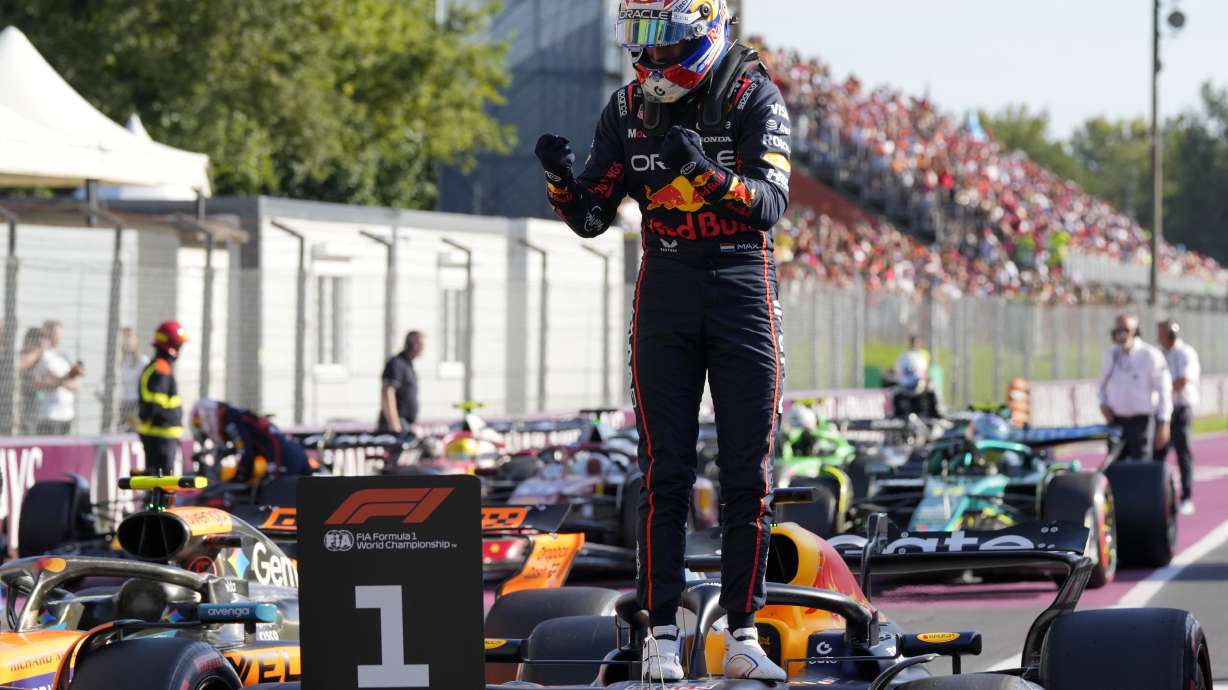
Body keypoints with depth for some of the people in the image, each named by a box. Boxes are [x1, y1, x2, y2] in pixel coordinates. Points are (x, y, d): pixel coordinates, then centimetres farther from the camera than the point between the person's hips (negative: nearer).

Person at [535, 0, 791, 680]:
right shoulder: (629, 108, 5)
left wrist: (707, 171, -34)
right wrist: (562, 180, -15)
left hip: (743, 287, -2)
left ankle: (743, 636, 5)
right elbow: (591, 218, 6)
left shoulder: (754, 97, -5)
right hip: (665, 292, 2)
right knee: (665, 472, -3)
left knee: (747, 475, 1)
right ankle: (661, 635, -2)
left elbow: (770, 201, -17)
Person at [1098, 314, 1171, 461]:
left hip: (1141, 420, -5)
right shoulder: (1111, 355, 9)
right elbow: (1103, 382, 24)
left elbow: (1164, 389, -4)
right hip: (1116, 420, 5)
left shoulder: (1150, 355, -7)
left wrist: (1163, 423, -7)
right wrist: (1103, 402, 5)